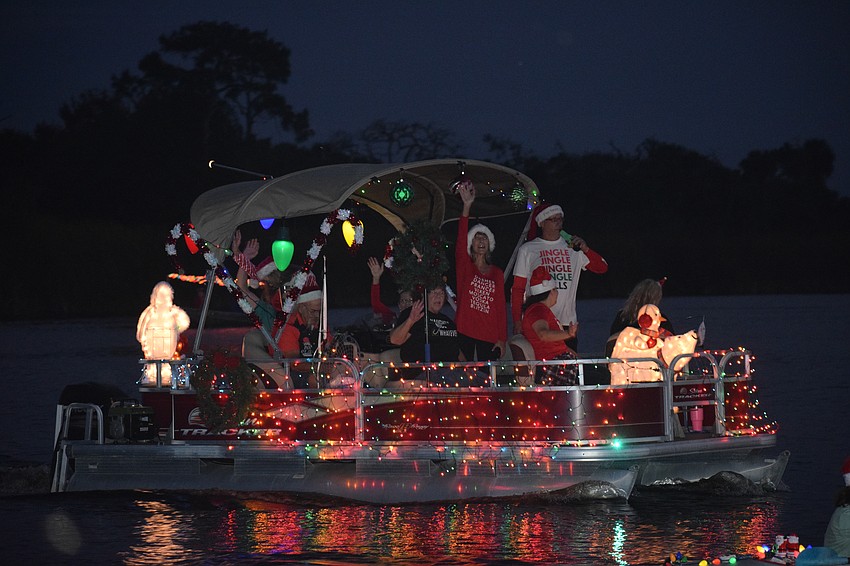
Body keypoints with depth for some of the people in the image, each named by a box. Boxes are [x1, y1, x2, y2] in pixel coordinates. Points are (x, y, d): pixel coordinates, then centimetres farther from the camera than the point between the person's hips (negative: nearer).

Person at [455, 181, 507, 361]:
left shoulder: (497, 273, 12)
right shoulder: (465, 266, 5)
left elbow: (501, 307, 9)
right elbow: (460, 240, -12)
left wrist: (502, 339, 1)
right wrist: (467, 207, -24)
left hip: (490, 336, 2)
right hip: (465, 332, -2)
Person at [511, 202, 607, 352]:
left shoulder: (572, 247, 13)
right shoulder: (527, 250, 7)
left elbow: (602, 268, 10)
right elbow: (518, 289, 5)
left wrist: (586, 250, -8)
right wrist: (517, 321, -4)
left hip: (567, 323, 3)